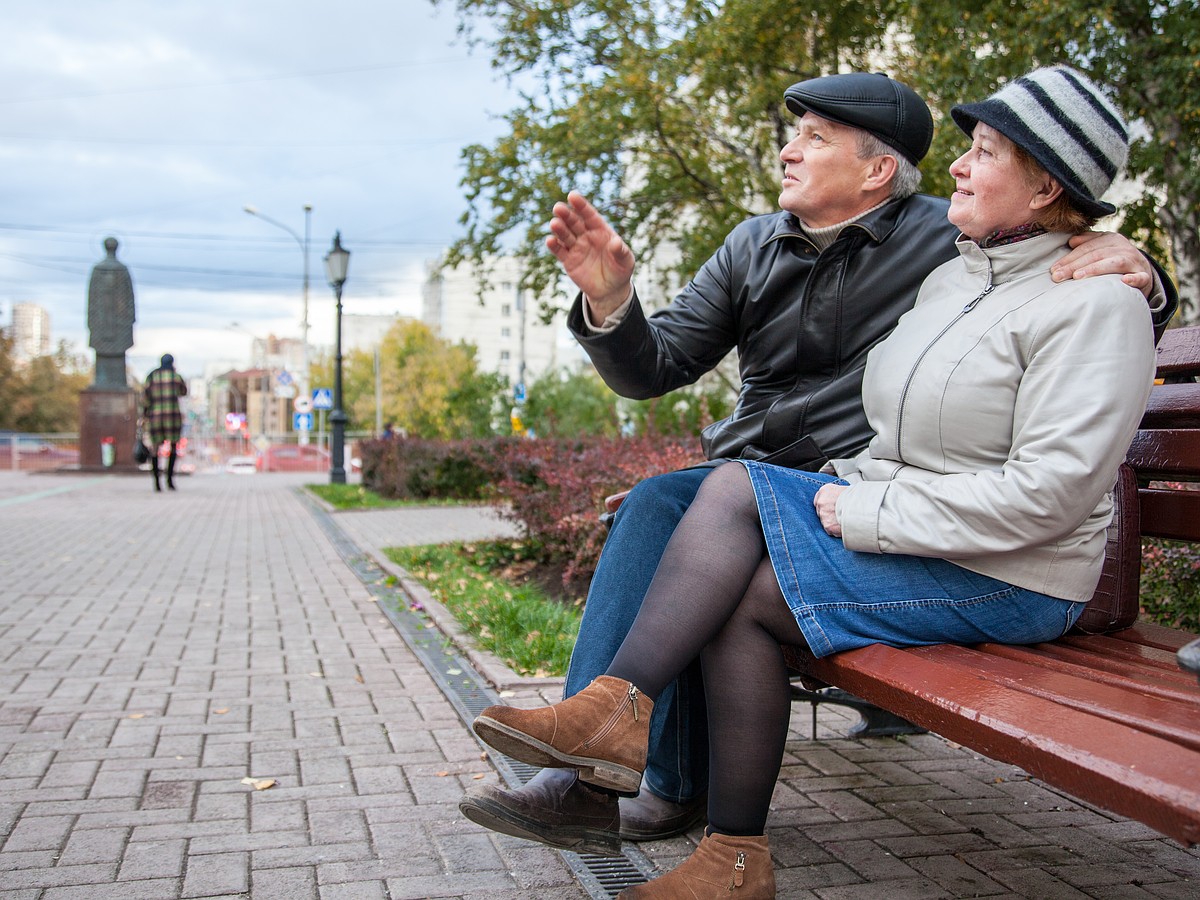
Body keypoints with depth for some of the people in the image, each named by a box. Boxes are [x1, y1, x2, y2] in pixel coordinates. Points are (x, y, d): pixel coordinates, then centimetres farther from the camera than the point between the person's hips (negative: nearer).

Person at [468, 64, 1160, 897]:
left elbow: (1048, 491, -22)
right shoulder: (951, 276, 14)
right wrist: (848, 488, 3)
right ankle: (618, 709, -21)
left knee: (743, 594, -21)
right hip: (901, 529, 8)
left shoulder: (1097, 304, -13)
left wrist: (865, 512, -19)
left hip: (1008, 579, -7)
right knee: (736, 486, -17)